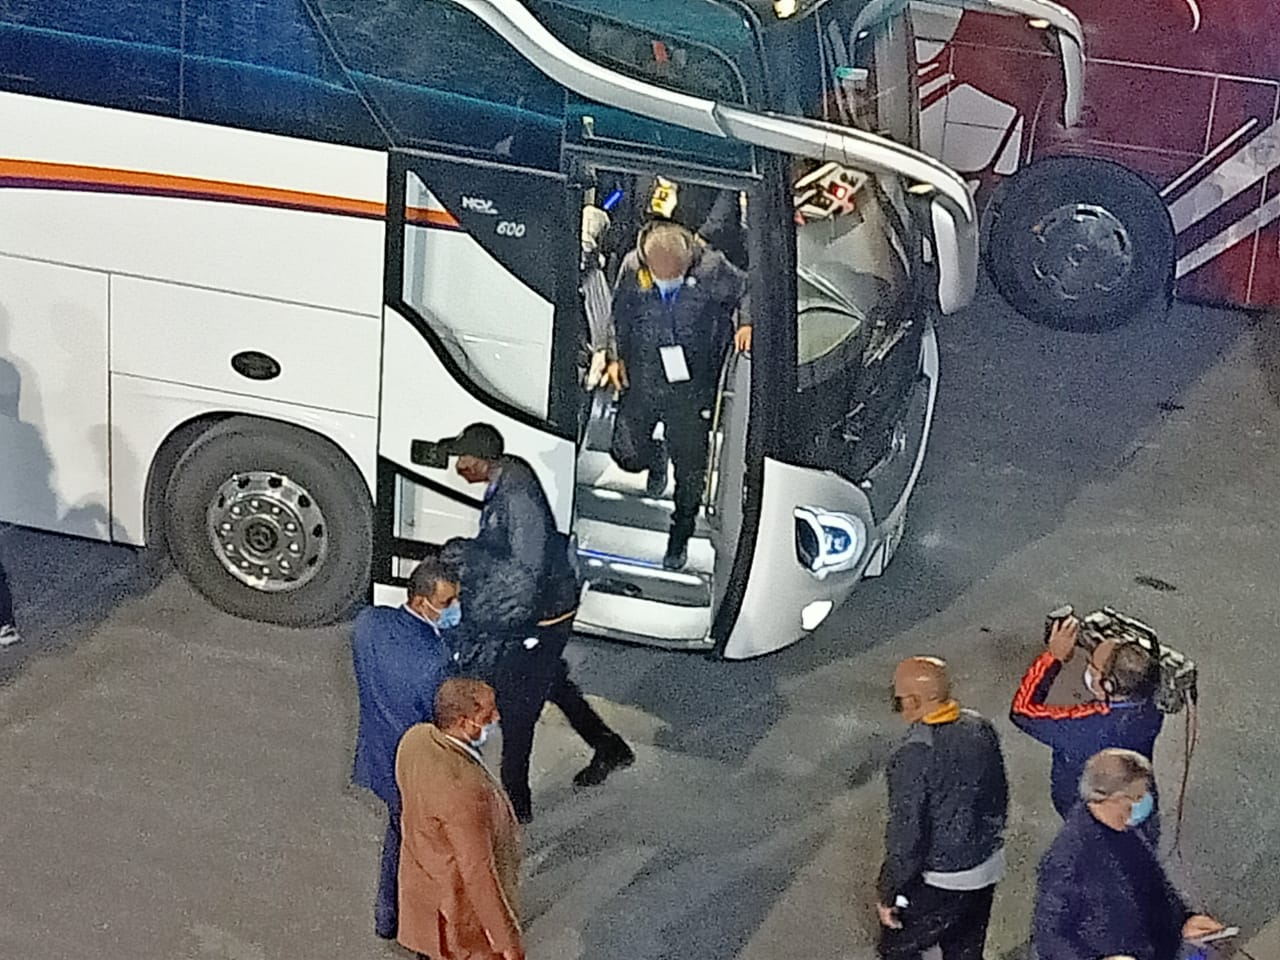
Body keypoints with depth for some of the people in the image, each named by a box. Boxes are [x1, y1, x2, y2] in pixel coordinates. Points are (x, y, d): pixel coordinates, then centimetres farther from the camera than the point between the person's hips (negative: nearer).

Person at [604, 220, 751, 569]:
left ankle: (681, 536, 27)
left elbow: (746, 290, 0)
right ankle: (656, 460, 55)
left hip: (691, 386, -2)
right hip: (642, 380, 2)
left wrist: (746, 323, -17)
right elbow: (618, 315, 4)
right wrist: (615, 356, -2)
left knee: (689, 465, 5)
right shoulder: (632, 268, -13)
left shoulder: (711, 268, -19)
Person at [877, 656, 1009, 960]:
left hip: (938, 883, -7)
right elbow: (1000, 796, 7)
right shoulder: (981, 729, -7)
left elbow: (906, 836, -24)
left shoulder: (914, 756, -28)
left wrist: (887, 895, -12)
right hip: (987, 867, 7)